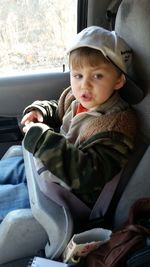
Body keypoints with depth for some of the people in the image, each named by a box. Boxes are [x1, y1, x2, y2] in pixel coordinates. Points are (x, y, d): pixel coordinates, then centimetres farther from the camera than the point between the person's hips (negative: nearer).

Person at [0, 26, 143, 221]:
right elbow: (57, 111, 18)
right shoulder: (75, 98, -6)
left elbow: (89, 174, -38)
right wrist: (40, 111, -6)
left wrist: (42, 139, -36)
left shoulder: (116, 124, -29)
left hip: (70, 194, -7)